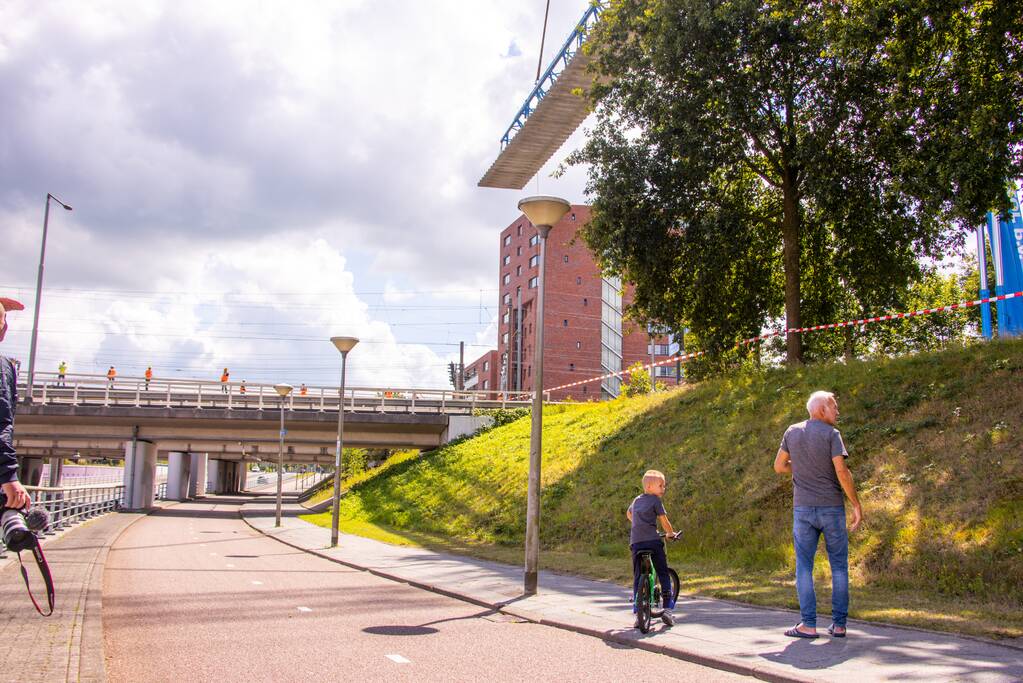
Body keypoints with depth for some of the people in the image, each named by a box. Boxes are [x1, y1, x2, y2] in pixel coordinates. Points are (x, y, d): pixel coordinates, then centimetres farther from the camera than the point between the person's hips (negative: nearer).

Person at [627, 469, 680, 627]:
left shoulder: (636, 500, 21)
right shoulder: (655, 500, 2)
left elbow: (629, 514, 39)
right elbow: (664, 521, 4)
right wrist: (671, 533, 21)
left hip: (635, 542, 5)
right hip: (653, 541, -5)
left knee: (637, 578, 6)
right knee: (664, 574, 7)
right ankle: (668, 609, 2)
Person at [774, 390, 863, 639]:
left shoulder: (792, 432, 6)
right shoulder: (831, 434, -8)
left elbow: (779, 466, 10)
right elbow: (842, 471, -16)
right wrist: (857, 505, -9)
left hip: (803, 508, 3)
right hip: (832, 507, -2)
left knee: (804, 566, 5)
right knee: (839, 566, 9)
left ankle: (808, 625, 2)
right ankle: (839, 624, 11)